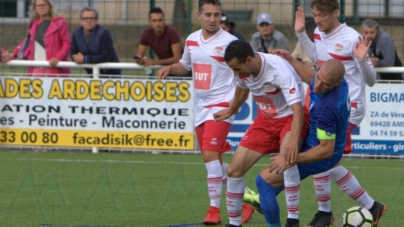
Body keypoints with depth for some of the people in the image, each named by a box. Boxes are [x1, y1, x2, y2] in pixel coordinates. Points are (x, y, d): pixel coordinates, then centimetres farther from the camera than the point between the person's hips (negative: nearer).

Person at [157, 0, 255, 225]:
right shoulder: (192, 40, 8)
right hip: (200, 106, 7)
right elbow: (186, 65, 25)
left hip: (221, 104, -7)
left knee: (210, 155, -19)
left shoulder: (229, 42, -10)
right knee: (215, 161, 10)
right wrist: (170, 68, 5)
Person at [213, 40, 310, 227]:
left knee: (287, 156, -37)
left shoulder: (279, 70, -32)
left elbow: (297, 108, -39)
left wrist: (294, 139, -53)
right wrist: (231, 111, 34)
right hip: (265, 119, 7)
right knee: (234, 170, -2)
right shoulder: (243, 70, -10)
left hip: (290, 118, -7)